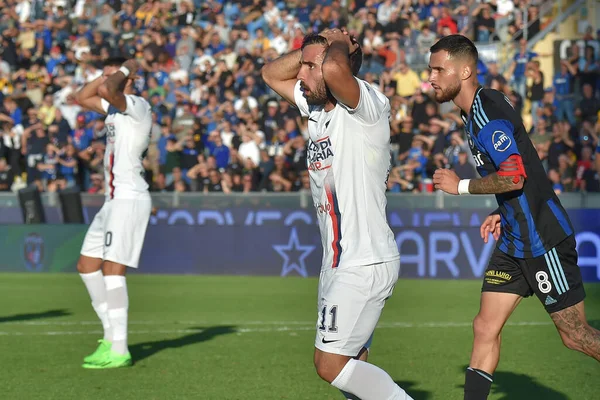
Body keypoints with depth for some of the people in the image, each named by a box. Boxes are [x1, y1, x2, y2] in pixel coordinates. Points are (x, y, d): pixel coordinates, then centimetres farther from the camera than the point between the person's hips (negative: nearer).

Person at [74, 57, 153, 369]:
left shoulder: (138, 106, -12)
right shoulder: (115, 108, 17)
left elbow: (112, 89, -30)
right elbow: (82, 97, 28)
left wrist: (125, 71, -10)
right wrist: (108, 74, 15)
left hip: (130, 199, -10)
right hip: (114, 199, 10)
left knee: (112, 269, -16)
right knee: (87, 265, 13)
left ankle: (118, 351, -17)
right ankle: (111, 335, 18)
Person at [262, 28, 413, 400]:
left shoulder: (368, 105, -15)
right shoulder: (317, 106, 10)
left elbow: (335, 68, -36)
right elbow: (271, 74, 22)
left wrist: (340, 45, -14)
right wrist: (311, 49, 7)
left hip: (366, 264, -10)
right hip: (338, 263, 10)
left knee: (331, 364, -11)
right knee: (350, 363, 10)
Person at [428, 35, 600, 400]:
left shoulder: (487, 109, -17)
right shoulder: (475, 112, 14)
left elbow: (515, 176, -26)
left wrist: (461, 186, -12)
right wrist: (501, 214, 14)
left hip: (542, 240, -10)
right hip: (516, 240, 10)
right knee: (485, 328, 5)